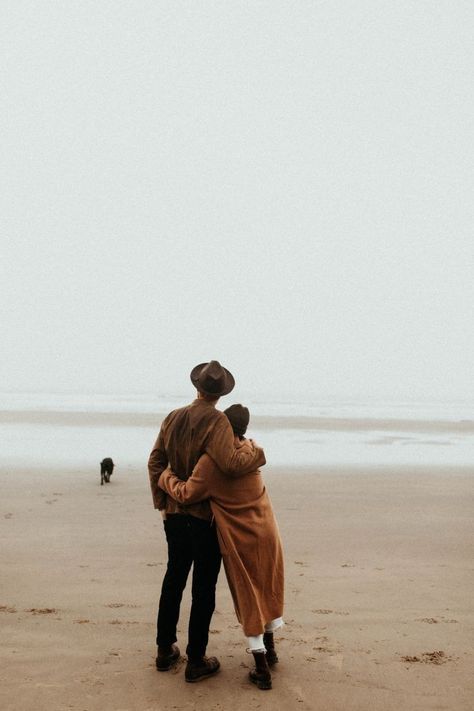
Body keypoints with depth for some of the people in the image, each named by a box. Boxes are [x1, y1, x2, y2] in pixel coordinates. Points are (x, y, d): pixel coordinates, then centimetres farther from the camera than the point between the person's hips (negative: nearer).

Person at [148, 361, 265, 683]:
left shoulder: (173, 418, 1)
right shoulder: (217, 421, -18)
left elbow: (156, 462, 3)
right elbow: (230, 464, -31)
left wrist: (162, 502, 11)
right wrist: (256, 453, -12)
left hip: (175, 514, 6)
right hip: (206, 517, -6)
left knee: (174, 578, 20)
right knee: (204, 588, 6)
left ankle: (165, 650, 30)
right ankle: (196, 661, 15)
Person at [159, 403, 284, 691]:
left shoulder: (211, 460, -21)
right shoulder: (252, 450, -4)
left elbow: (186, 494, -17)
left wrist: (166, 476, 0)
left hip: (238, 539, -4)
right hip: (266, 533, 4)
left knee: (248, 598, 9)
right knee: (269, 589, 22)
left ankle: (262, 668, 13)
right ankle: (270, 648, 39)